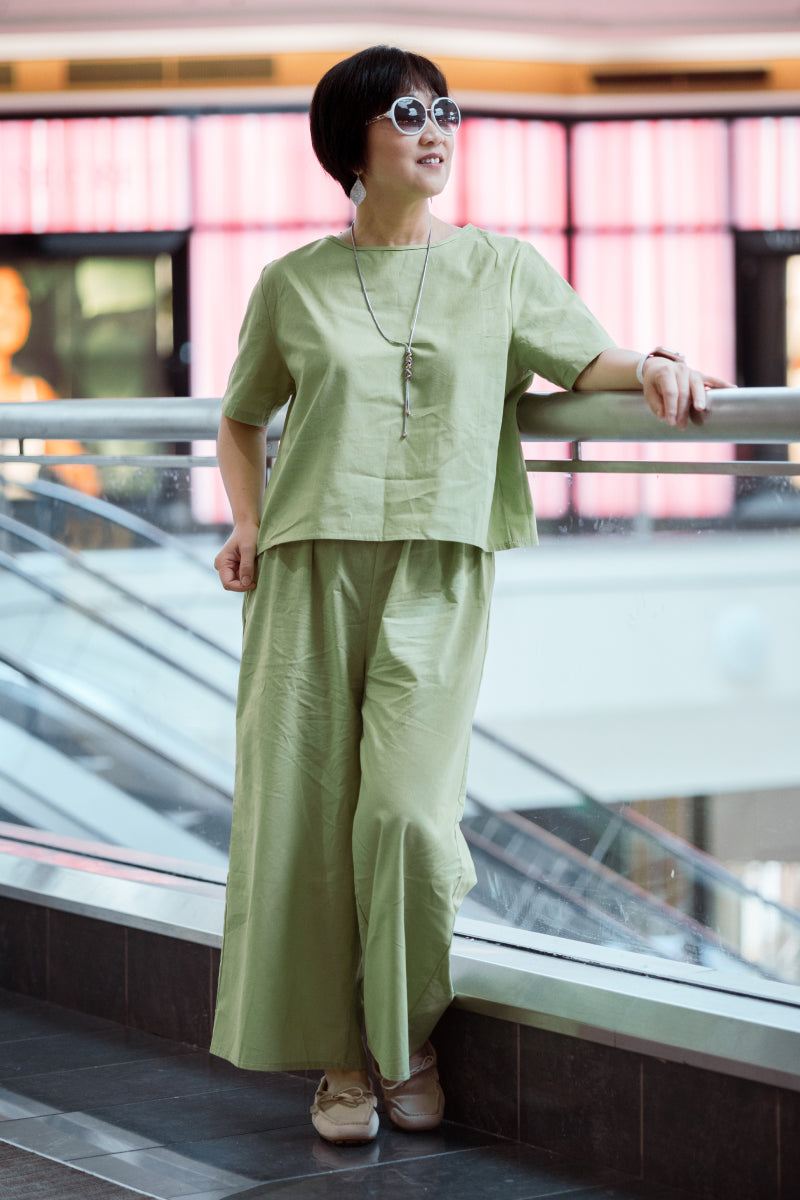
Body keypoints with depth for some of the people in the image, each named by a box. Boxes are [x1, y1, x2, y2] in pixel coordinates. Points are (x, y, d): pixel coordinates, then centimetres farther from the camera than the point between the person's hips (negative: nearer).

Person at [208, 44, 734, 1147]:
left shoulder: (501, 267, 9)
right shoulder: (294, 284, 10)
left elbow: (588, 361, 4)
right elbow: (242, 417, 22)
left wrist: (653, 365, -17)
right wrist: (247, 521, 8)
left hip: (438, 577, -1)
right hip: (311, 570, 1)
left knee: (407, 808, -14)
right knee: (308, 818, -2)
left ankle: (414, 1043, 9)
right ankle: (342, 1058, 13)